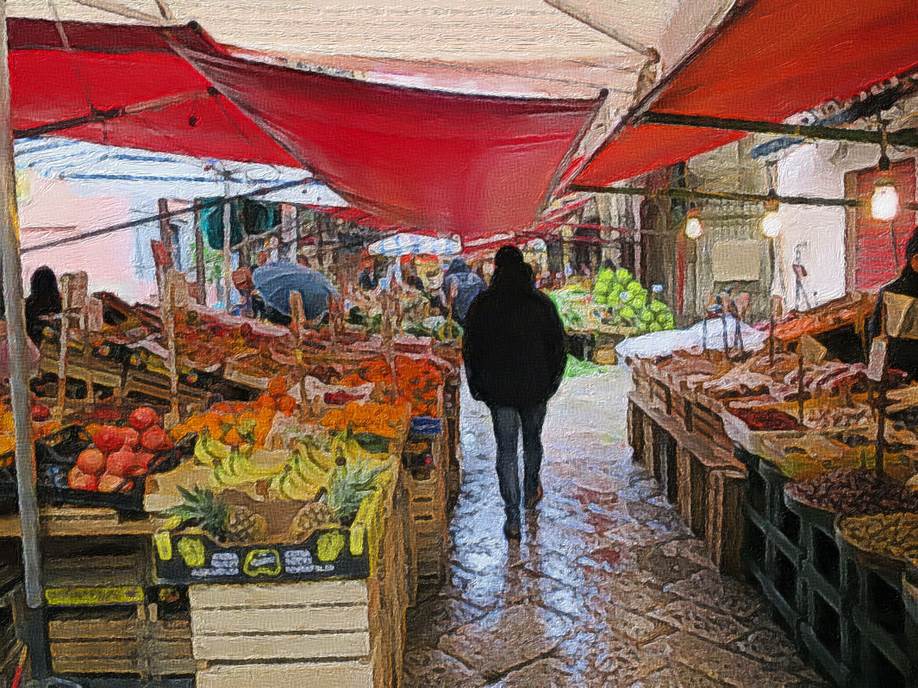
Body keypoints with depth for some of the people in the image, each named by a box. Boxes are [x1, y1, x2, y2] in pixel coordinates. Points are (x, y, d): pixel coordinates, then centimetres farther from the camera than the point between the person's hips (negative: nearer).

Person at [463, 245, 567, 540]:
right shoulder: (542, 302, -3)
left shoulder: (482, 303, -5)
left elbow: (469, 348, -1)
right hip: (536, 388, 1)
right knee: (532, 440, 23)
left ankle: (512, 519, 2)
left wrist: (477, 388, 8)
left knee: (506, 451, 3)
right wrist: (552, 381, 13)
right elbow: (558, 345, 2)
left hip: (498, 391, -1)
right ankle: (531, 491, 43)